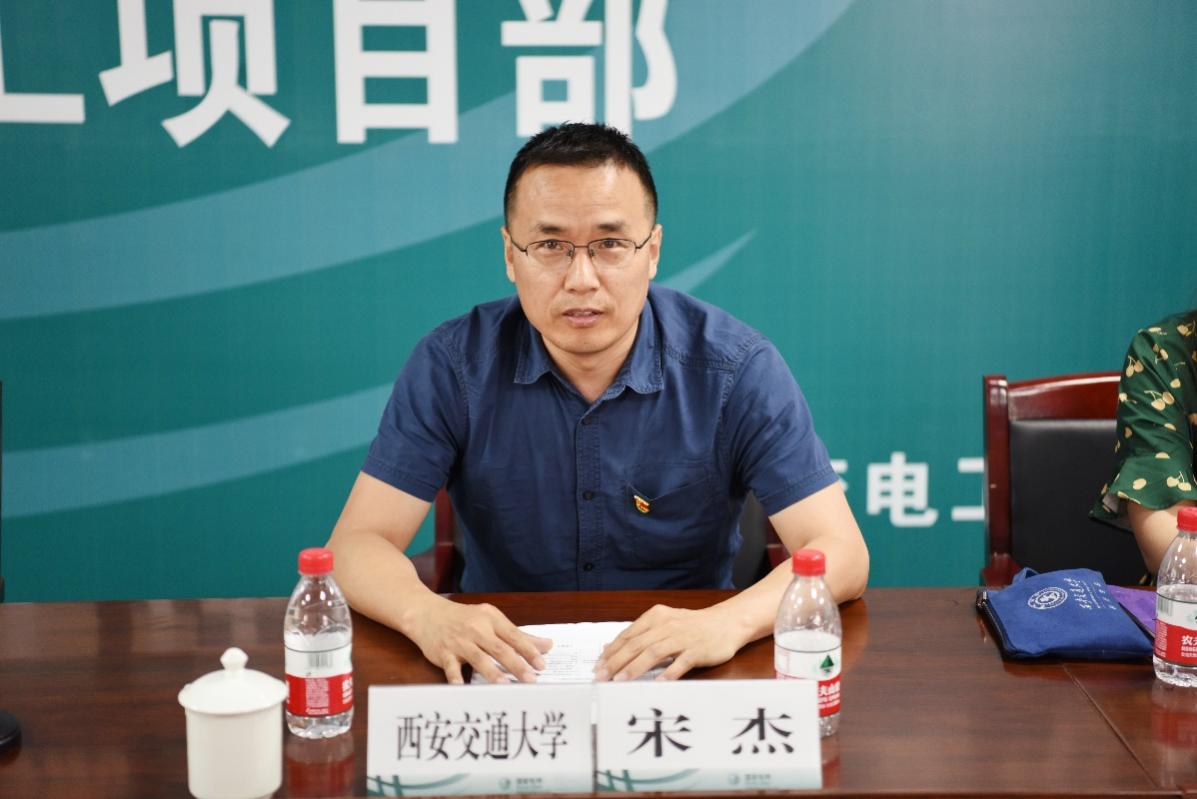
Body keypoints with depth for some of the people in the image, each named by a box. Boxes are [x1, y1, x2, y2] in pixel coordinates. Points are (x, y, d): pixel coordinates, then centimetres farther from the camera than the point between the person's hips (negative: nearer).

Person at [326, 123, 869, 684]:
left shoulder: (735, 367, -11)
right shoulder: (453, 365, -9)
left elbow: (840, 552, -14)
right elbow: (358, 543, -9)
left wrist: (730, 622, -35)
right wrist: (427, 615, -32)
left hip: (683, 677, 1)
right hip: (507, 669, -1)